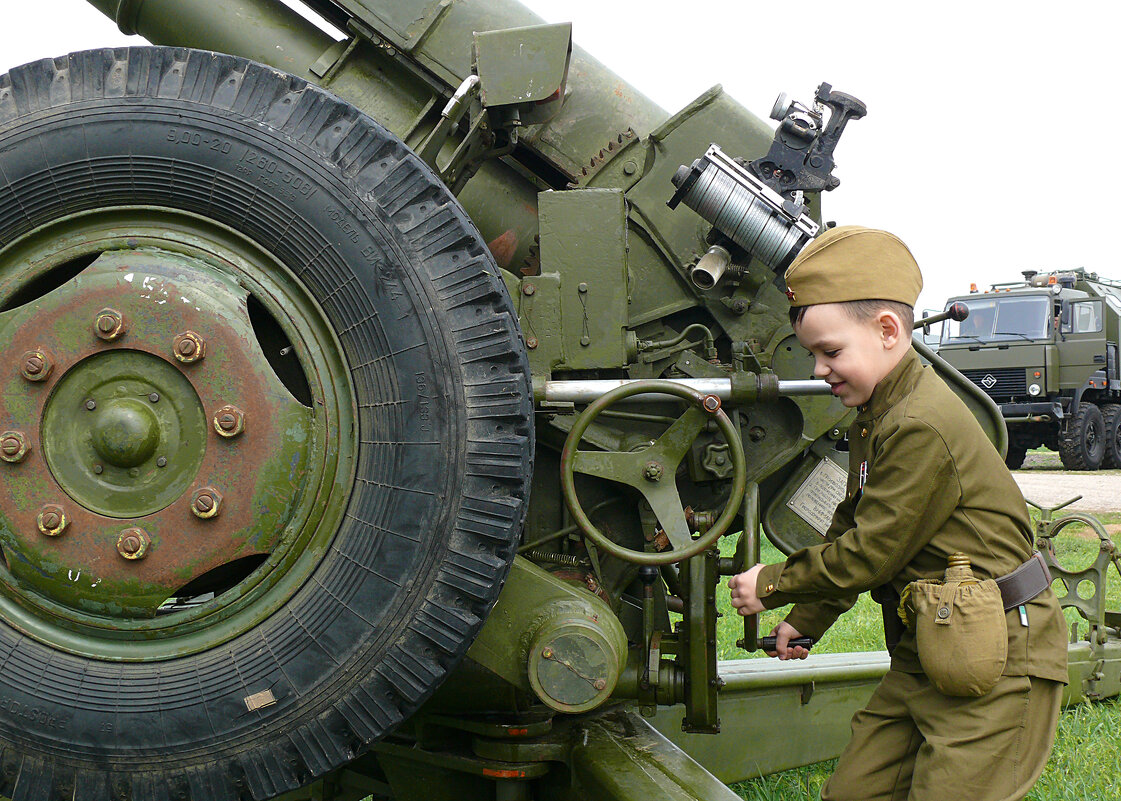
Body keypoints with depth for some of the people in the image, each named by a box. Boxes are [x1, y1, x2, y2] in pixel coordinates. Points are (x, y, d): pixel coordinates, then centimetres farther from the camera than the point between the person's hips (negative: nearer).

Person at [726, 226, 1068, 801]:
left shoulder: (922, 428, -22)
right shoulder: (876, 419, 12)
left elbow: (868, 554, -18)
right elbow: (850, 526, 20)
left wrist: (771, 585, -6)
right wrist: (806, 620, 18)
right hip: (925, 654, 10)